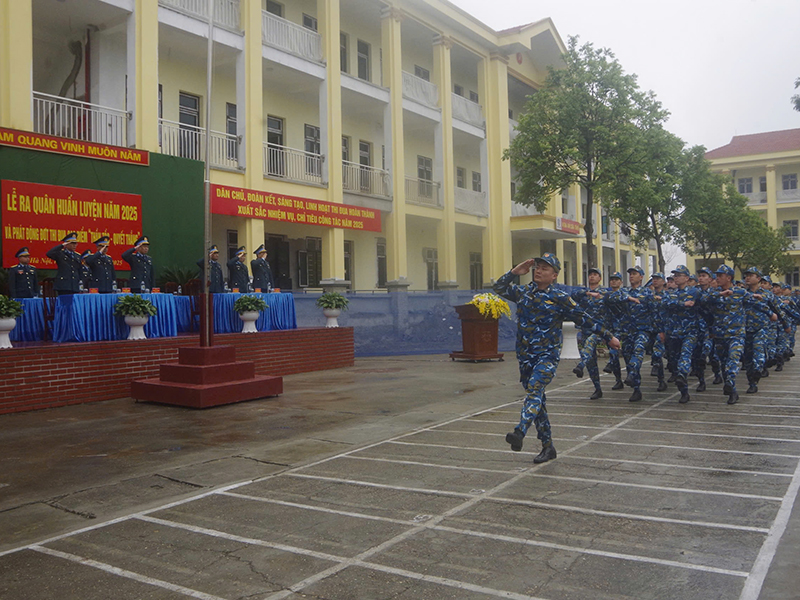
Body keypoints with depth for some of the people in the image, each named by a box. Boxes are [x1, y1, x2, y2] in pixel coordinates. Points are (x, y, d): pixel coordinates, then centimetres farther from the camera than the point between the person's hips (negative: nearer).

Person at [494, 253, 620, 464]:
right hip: (525, 357, 5)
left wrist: (608, 336, 8)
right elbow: (499, 288, 18)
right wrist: (515, 271, 5)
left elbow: (584, 319, 3)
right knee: (538, 400, 9)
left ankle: (520, 433, -47)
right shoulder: (523, 293, 10)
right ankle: (547, 447, 19)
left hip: (548, 355, -5)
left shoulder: (559, 298, -3)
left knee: (534, 389, -29)